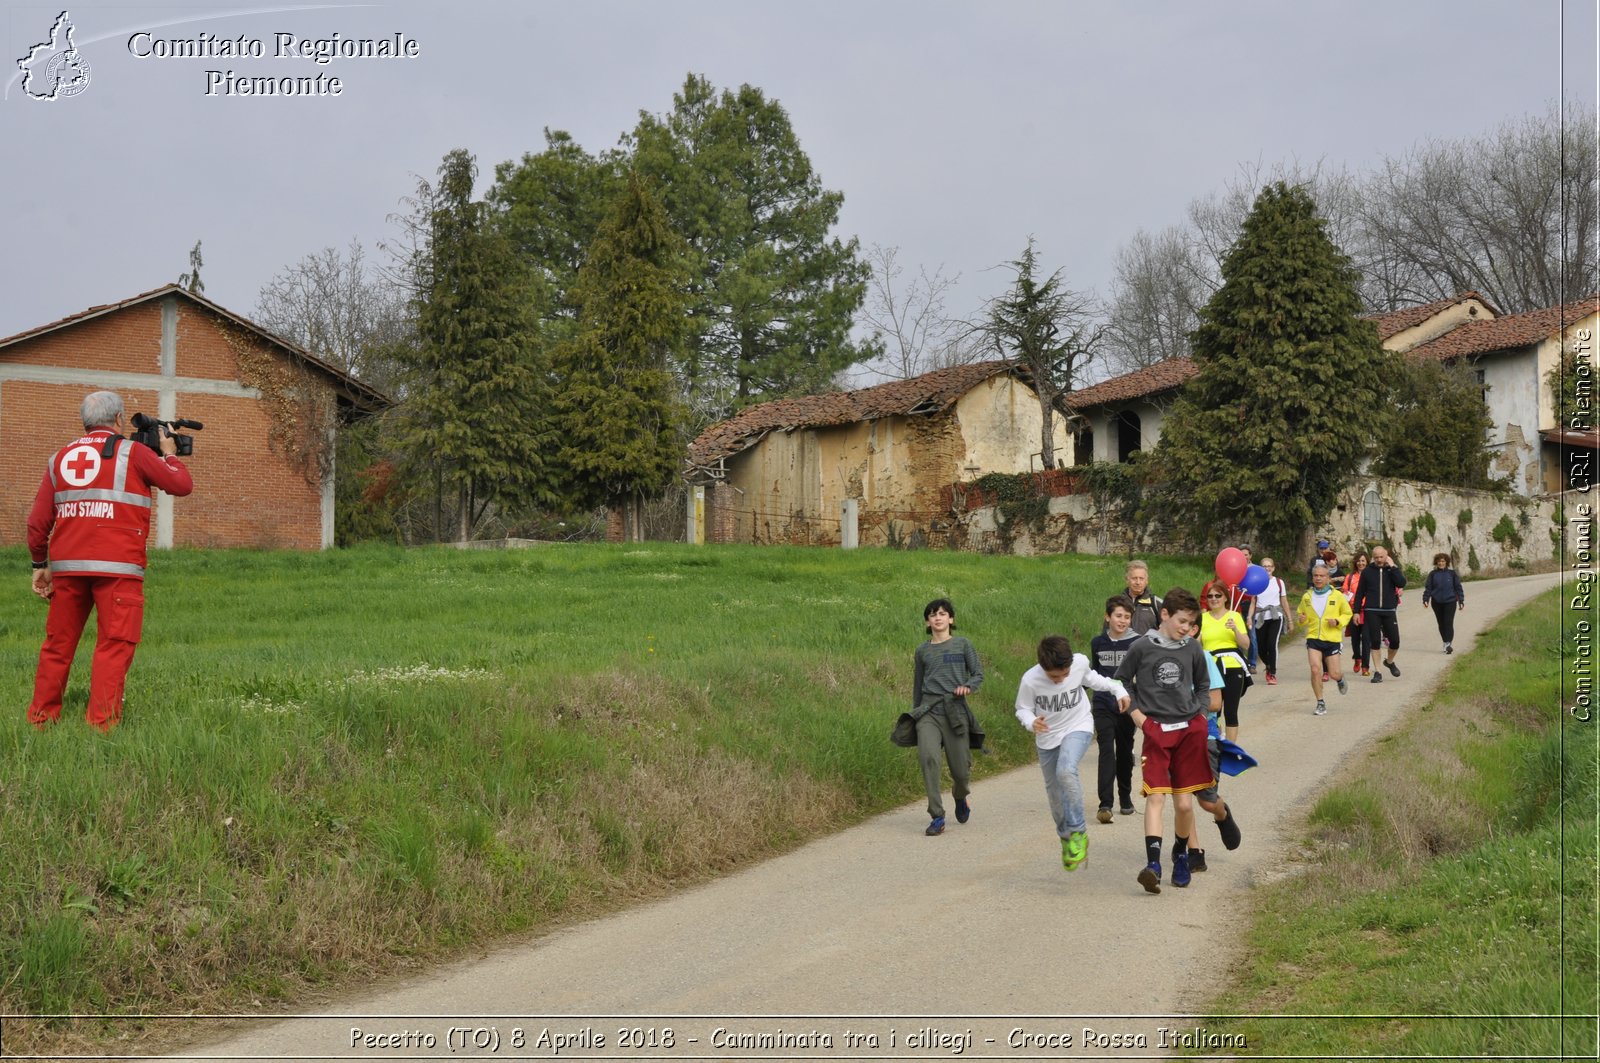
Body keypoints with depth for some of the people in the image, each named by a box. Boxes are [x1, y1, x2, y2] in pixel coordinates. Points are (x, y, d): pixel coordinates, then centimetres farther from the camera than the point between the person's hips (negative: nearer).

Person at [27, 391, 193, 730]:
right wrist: (169, 454, 23)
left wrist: (40, 565, 22)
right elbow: (182, 485, 6)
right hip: (117, 568, -5)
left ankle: (40, 719, 21)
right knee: (115, 645, -2)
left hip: (67, 565, 5)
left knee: (58, 643, 14)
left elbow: (38, 521, 13)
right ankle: (101, 723, -7)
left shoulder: (59, 457, 15)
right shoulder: (131, 452, 0)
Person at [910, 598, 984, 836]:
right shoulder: (922, 651, 13)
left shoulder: (962, 645, 6)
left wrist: (967, 686, -15)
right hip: (928, 711, 1)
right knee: (928, 756, -24)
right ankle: (937, 817, -17)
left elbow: (978, 674, 6)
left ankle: (960, 797, 39)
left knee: (960, 770, 1)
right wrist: (914, 711, 26)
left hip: (955, 711, -1)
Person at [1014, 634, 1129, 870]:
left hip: (1078, 727, -2)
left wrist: (1118, 689, 3)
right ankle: (1066, 839, 37)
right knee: (1054, 789, 12)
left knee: (1066, 771, -29)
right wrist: (1032, 722, -31)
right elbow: (1022, 710, -10)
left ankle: (1077, 832, -16)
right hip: (1047, 737, 2)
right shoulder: (1030, 680, -25)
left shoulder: (1080, 662, -20)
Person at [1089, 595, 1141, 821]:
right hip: (1103, 706, 1)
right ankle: (1105, 804, -16)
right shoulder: (1098, 643, 4)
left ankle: (1125, 796, 31)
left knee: (1125, 752, 12)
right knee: (1106, 752, -11)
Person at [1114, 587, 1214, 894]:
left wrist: (1200, 714, 8)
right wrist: (1136, 713, 0)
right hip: (1156, 731, -3)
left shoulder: (1193, 650, 6)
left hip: (1189, 730, 3)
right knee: (1156, 797, -15)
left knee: (1184, 803, 5)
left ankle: (1180, 856, 27)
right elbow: (1121, 680, 9)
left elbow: (1203, 686, 21)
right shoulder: (1142, 648, -3)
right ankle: (1153, 863, -23)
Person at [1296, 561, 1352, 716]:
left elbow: (1347, 614, 8)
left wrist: (1338, 621, -12)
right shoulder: (1307, 596, 3)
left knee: (1333, 674, 2)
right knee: (1315, 670, -14)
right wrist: (1302, 620, -6)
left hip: (1332, 639, -1)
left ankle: (1340, 679, 42)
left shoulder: (1337, 596, -2)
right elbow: (1301, 614, 17)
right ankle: (1320, 704, 0)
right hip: (1313, 638, 1)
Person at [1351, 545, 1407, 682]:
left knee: (1395, 641, -1)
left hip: (1389, 611, 0)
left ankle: (1389, 661, 29)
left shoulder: (1393, 569, 5)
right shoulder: (1368, 571, 5)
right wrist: (1356, 611, 3)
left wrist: (1392, 566, -12)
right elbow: (1360, 593, 7)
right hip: (1372, 611, 0)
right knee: (1375, 642, 0)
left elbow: (1401, 583, -14)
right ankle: (1377, 672, 9)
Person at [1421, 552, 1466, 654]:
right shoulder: (1433, 574, 6)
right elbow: (1428, 587, 5)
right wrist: (1425, 599, -5)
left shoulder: (1452, 573, 3)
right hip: (1437, 602, 2)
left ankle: (1448, 644, -14)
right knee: (1441, 624, 8)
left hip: (1450, 602, -2)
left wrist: (1461, 601, 4)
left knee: (1448, 623, -10)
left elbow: (1458, 587, 6)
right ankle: (1445, 643, 18)